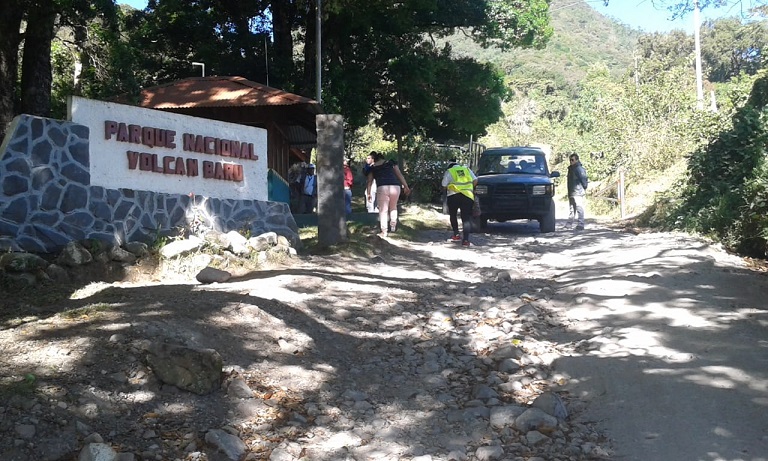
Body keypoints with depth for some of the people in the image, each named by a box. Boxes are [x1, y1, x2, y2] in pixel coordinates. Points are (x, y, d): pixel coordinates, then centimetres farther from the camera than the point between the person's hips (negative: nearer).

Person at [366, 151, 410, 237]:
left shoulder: (372, 167, 19)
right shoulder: (391, 162, 18)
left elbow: (369, 181, 15)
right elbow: (399, 175, 11)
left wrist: (368, 193, 18)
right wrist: (406, 187, 11)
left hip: (382, 188, -1)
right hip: (395, 187, 1)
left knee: (383, 210, 6)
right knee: (393, 207, 25)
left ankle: (384, 232, 3)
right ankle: (393, 225, 21)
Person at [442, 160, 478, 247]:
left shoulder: (449, 172, 8)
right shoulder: (467, 169, 18)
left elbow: (444, 185, 4)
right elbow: (475, 180, 11)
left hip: (454, 196, -2)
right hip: (468, 196, 2)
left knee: (453, 215, 21)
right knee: (466, 218, 0)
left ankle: (456, 234, 19)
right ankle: (465, 239, -11)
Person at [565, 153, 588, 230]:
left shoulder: (579, 169, -12)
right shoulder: (570, 169, 16)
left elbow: (584, 180, -12)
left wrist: (584, 190, -7)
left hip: (578, 193, -9)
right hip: (571, 193, 9)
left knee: (579, 209, -9)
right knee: (571, 209, 16)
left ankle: (580, 225, -9)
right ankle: (569, 224, 25)